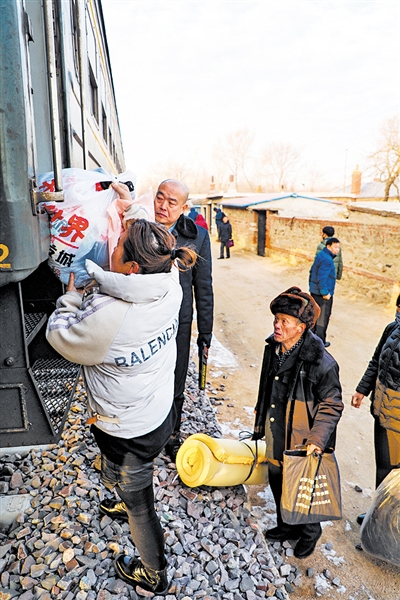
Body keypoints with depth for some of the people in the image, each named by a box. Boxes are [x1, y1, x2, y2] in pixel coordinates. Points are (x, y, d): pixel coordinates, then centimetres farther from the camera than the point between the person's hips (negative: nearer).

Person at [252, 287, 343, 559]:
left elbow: (332, 405, -15)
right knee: (277, 481, 23)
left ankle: (309, 533, 48)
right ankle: (287, 526, 52)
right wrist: (261, 424, 15)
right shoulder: (273, 348, -7)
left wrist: (317, 440, -21)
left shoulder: (321, 363, -27)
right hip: (276, 438, 6)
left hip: (304, 444, -6)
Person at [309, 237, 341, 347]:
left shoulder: (320, 255, 10)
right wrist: (325, 293, -20)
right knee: (322, 318, 3)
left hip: (314, 292, 10)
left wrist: (312, 287, 22)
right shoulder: (327, 259, -21)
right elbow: (321, 278, -27)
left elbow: (312, 272, 17)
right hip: (323, 295, -10)